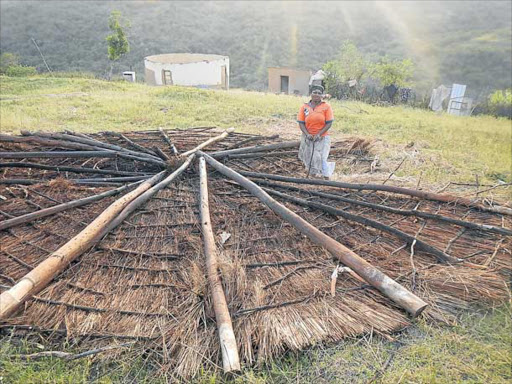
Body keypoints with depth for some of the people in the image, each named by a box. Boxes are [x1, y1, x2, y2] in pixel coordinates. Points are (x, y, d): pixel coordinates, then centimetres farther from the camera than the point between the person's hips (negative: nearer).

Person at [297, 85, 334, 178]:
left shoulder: (326, 107, -3)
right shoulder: (304, 107, 1)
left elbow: (329, 123, -6)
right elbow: (301, 123, -1)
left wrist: (319, 134, -16)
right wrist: (307, 134, -15)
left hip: (322, 138, -2)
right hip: (308, 138, 3)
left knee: (320, 158, -11)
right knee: (309, 159, 7)